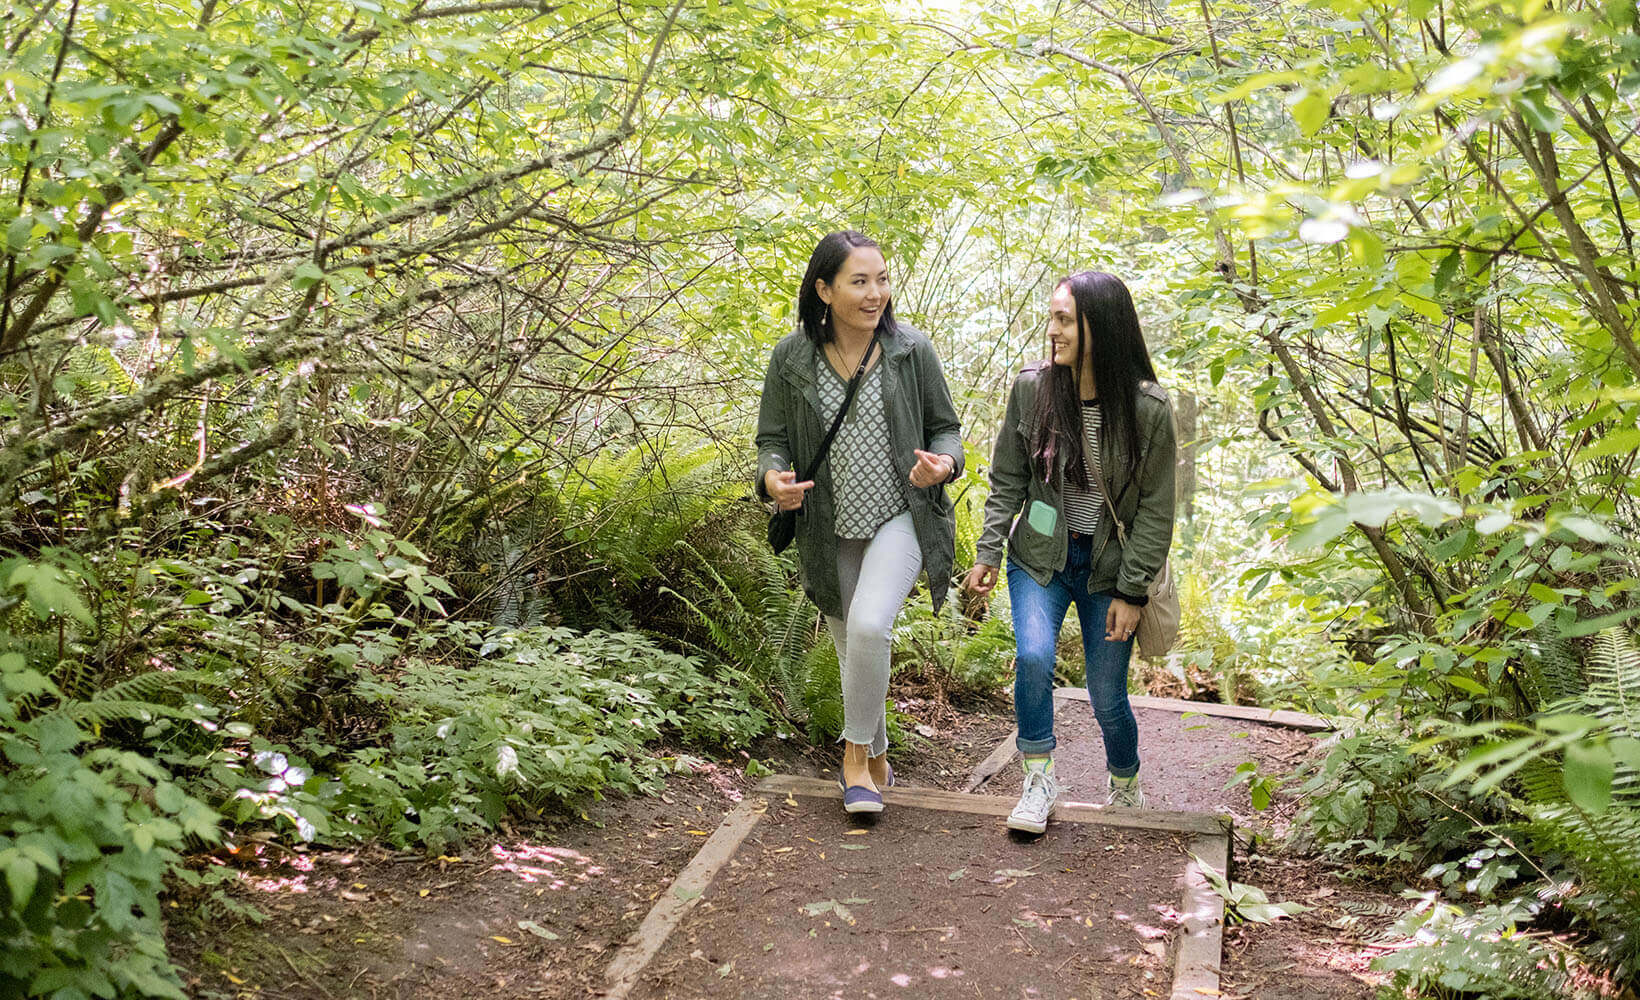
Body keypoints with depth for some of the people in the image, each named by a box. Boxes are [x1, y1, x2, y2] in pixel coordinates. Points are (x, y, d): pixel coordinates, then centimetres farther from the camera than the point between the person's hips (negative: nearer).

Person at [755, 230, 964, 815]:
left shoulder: (911, 351, -5)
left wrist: (944, 463, -19)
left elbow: (945, 427, 4)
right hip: (831, 530, 2)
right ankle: (876, 763, 37)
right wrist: (773, 477, -19)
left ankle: (856, 750, -3)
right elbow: (773, 437, 3)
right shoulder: (792, 359, -3)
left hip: (901, 517, -2)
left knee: (869, 626, -25)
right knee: (852, 650, 14)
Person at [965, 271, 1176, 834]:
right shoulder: (1032, 387, -9)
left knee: (1108, 700, 5)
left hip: (1108, 567, -1)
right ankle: (1039, 781, -1)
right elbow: (1006, 480, 2)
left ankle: (1127, 791, 34)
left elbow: (1155, 510, -8)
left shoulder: (1148, 410, -15)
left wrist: (1131, 591, -9)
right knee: (1033, 656, -22)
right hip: (1040, 555, 1)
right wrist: (987, 553, -2)